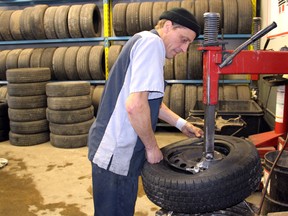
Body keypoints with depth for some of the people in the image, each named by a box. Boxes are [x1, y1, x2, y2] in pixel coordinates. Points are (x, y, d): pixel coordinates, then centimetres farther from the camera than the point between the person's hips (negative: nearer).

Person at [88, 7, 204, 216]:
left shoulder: (143, 42, 16)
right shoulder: (152, 42, -16)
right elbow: (135, 105, -28)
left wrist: (181, 124, 20)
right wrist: (152, 146, -14)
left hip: (118, 150, 10)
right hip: (115, 154, -10)